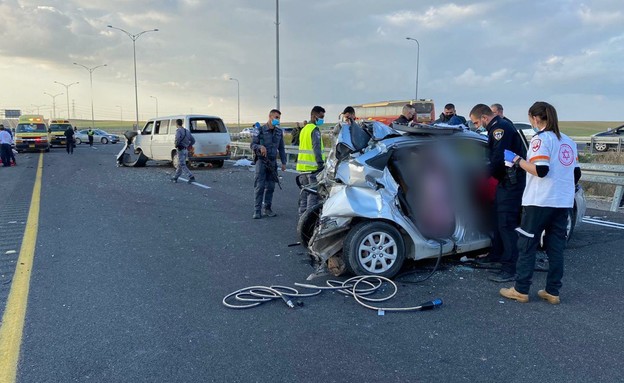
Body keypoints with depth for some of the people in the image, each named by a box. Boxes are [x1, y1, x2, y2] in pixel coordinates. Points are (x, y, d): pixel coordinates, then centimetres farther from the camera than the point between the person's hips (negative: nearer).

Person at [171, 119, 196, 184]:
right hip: (186, 150, 8)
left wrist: (176, 144, -13)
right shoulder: (187, 131, 13)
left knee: (183, 165, -7)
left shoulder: (178, 130, -10)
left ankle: (191, 177, -20)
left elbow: (177, 138, -30)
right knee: (180, 165, 17)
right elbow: (193, 140, 12)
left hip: (180, 150, -8)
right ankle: (175, 178, 28)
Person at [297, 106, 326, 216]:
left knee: (305, 190, 15)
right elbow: (316, 147, -19)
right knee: (314, 192, -8)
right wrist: (320, 163, -22)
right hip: (313, 166, -9)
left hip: (303, 165, 9)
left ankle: (302, 213, 20)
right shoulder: (315, 129, -10)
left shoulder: (304, 129, 19)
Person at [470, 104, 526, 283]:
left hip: (512, 182, -11)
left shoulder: (500, 128, -17)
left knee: (506, 224, -10)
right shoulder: (497, 128, 16)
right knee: (497, 219, 21)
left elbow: (498, 159, -25)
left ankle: (509, 269, -6)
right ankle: (496, 254, 37)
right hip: (506, 181, 11)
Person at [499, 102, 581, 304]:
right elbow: (576, 173, 15)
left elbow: (540, 170, -20)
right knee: (556, 247, 10)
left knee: (527, 245, 2)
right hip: (563, 202, 7)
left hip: (540, 202, -7)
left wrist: (517, 159, -10)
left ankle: (521, 290, 6)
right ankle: (553, 292, 14)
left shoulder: (541, 139, -9)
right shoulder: (569, 141, 13)